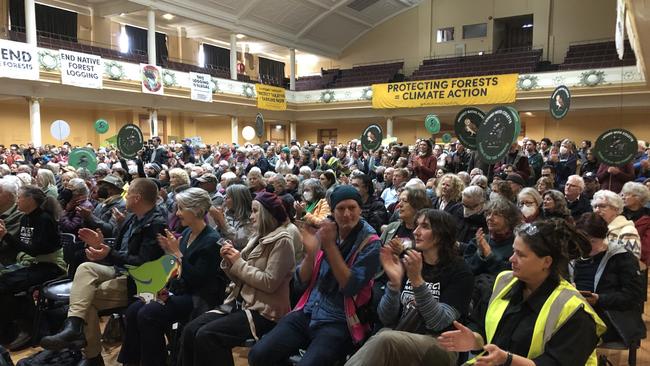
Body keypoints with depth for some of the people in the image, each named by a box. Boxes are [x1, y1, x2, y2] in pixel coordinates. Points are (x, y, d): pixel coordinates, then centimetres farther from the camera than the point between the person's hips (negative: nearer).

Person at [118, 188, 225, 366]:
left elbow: (196, 279, -20)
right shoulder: (186, 233, 9)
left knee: (148, 314, -20)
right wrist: (166, 288, -1)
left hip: (200, 297, -8)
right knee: (133, 310, -8)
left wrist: (177, 253, -18)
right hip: (180, 290, 8)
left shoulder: (212, 240, -17)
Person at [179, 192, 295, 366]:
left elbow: (269, 283, -19)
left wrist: (239, 263, -12)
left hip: (263, 311, -8)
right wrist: (229, 261, -2)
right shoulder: (257, 238, 15)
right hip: (240, 303, 8)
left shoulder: (282, 241, -10)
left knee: (206, 335, -23)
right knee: (190, 330, -8)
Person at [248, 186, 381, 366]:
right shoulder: (323, 232, 5)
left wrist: (330, 245, -21)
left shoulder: (369, 242, -7)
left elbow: (351, 287, -17)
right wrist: (310, 251, -14)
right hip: (307, 313, 4)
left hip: (339, 322, -4)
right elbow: (301, 282, 5)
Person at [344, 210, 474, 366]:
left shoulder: (459, 271, -2)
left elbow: (439, 322, -14)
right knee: (383, 336, -33)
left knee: (385, 340, -34)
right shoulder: (407, 263, 9)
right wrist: (394, 282, -14)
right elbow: (387, 319, 3)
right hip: (400, 338, 4)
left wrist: (417, 280, -24)